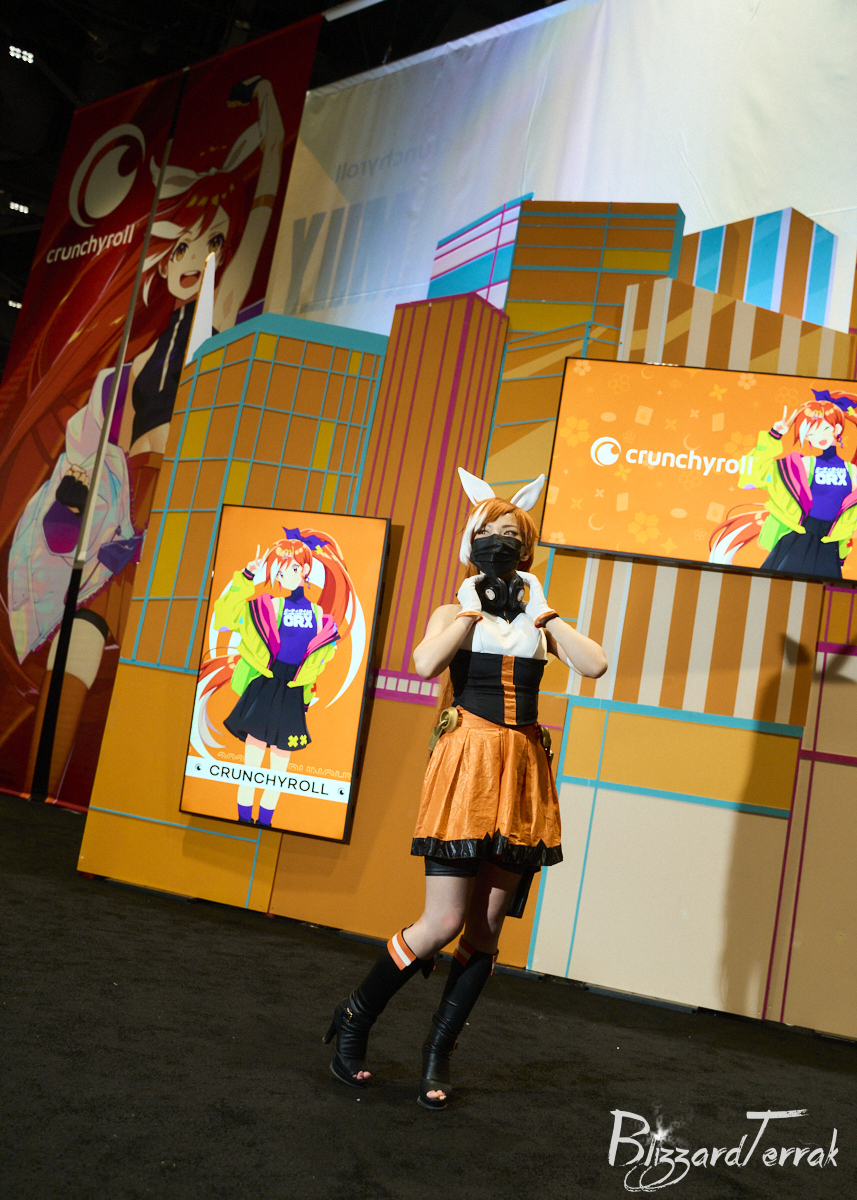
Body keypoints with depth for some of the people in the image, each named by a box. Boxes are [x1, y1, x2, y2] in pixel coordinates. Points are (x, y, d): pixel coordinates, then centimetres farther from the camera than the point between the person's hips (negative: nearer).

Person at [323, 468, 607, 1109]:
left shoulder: (539, 617, 13)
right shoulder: (455, 612, 6)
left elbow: (595, 664, -4)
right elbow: (425, 663, -17)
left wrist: (544, 613, -2)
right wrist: (477, 608, -8)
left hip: (522, 772, 4)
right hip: (467, 766, -4)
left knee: (486, 930, 6)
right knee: (444, 923, -7)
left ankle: (438, 1054, 20)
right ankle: (355, 1017, 16)